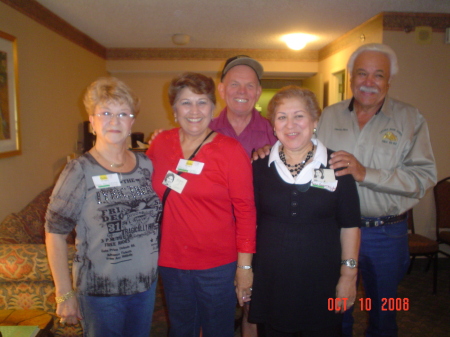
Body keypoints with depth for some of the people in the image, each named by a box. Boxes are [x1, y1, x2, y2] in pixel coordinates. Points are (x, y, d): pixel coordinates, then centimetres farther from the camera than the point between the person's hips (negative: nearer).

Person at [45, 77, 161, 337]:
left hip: (147, 285, 5)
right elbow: (55, 233, -11)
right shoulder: (80, 172, -13)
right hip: (101, 292, -4)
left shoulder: (146, 164, -1)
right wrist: (64, 295, -10)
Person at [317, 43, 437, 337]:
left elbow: (424, 176, -15)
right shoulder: (330, 115, 3)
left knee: (383, 312, 20)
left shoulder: (411, 119, -5)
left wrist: (365, 173, -25)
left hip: (386, 233, -1)